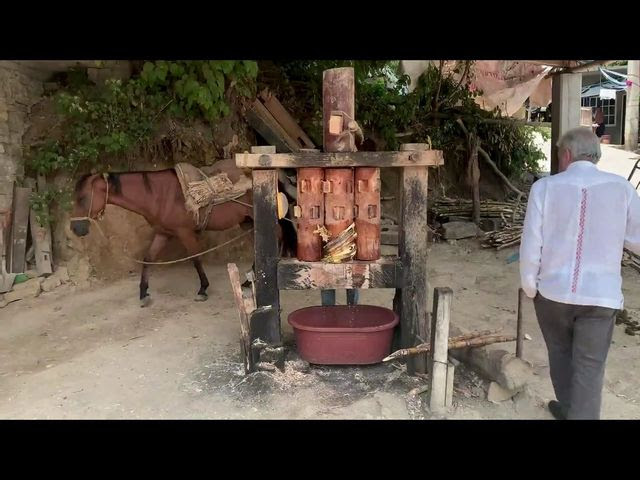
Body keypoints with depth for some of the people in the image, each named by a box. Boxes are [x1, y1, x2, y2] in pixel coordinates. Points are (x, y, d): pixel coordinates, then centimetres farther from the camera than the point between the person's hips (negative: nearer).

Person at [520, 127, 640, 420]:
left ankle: (569, 409, 42)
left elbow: (531, 245, -8)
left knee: (560, 354, 23)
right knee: (589, 367, 8)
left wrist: (529, 286, 7)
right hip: (601, 294, -1)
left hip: (553, 291, 1)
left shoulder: (545, 187, -9)